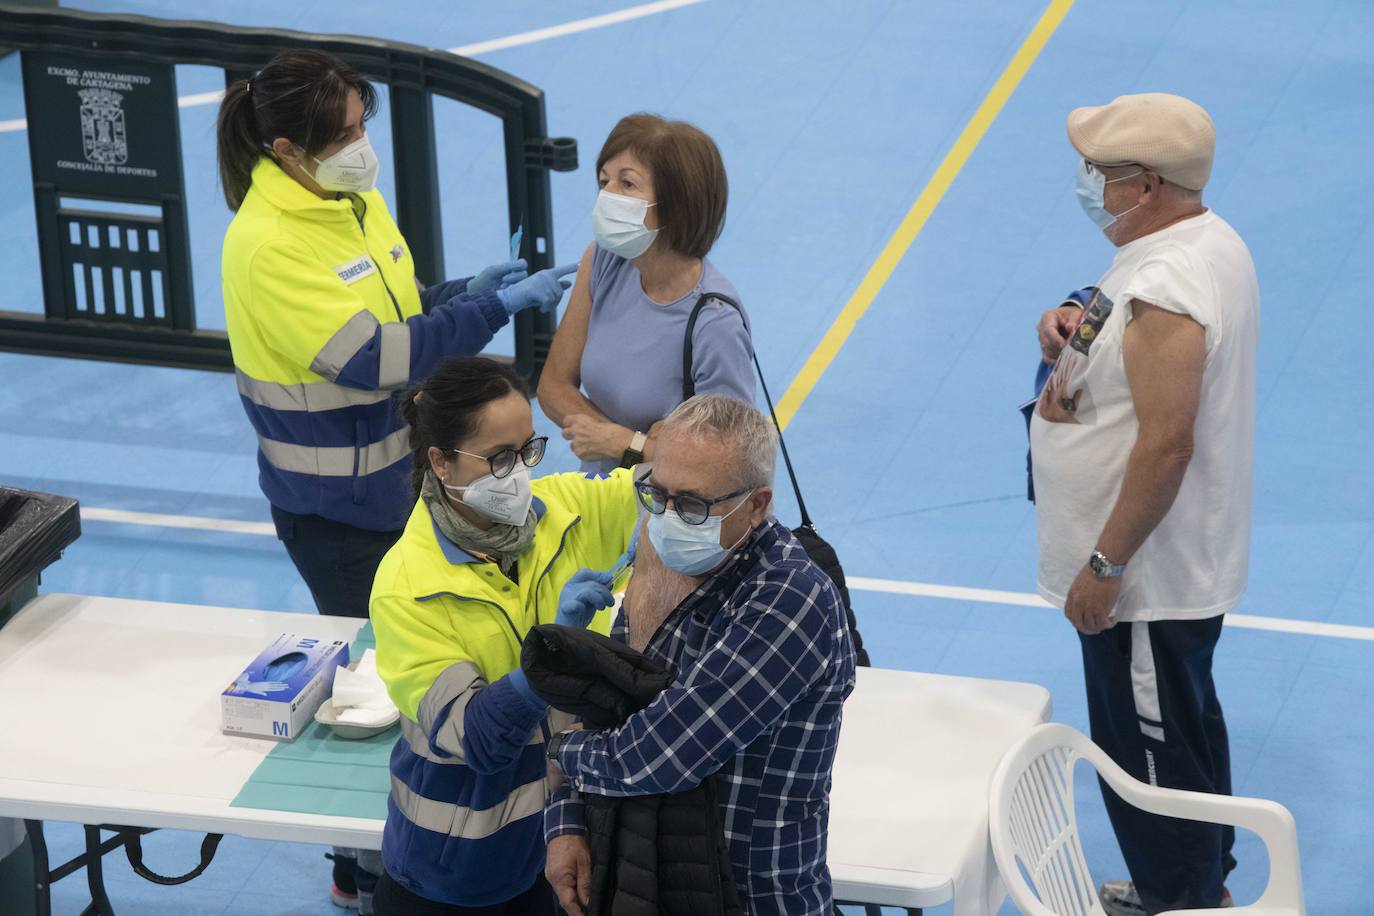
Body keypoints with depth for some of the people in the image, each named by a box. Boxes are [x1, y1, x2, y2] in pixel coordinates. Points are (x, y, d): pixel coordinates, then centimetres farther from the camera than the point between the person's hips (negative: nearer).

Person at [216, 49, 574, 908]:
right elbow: (374, 359, -28)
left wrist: (467, 292, -4)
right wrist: (495, 306, -24)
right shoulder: (269, 245, -26)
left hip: (405, 474, 8)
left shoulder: (354, 201, 2)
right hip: (336, 506, -8)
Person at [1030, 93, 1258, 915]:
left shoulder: (1165, 290, -29)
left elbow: (1167, 443, -31)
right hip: (1194, 563, 11)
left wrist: (1104, 566, -24)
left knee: (1148, 751, 4)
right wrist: (1074, 334, -4)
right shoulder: (1211, 241, 4)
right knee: (1187, 725, 24)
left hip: (1147, 576, -11)